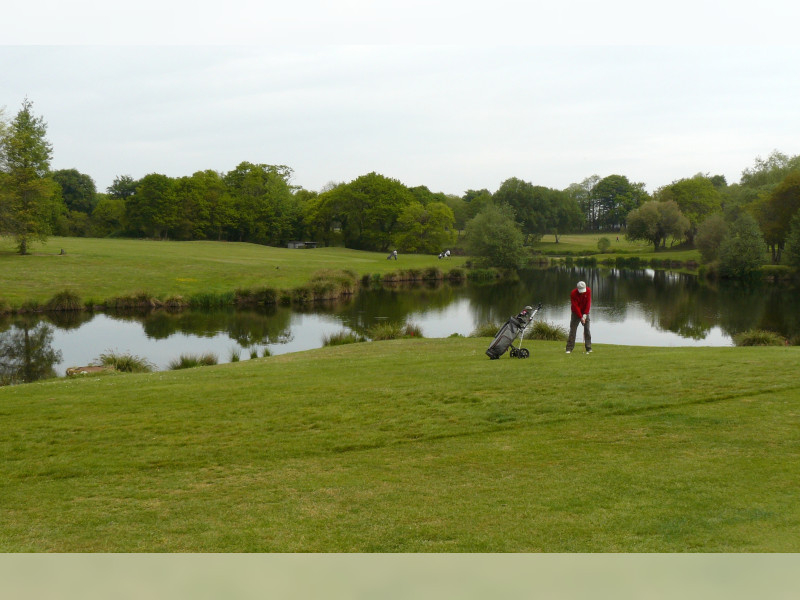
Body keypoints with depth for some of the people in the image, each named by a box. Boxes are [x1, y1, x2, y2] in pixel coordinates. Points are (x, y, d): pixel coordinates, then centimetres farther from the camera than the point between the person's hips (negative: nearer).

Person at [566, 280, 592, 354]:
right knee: (573, 330, -6)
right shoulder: (573, 294, -21)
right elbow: (575, 306, -21)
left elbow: (588, 303, -11)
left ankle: (589, 348, -1)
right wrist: (581, 317, -25)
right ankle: (569, 348, -5)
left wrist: (585, 315, -16)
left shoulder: (588, 291, -12)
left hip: (585, 312, 2)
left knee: (587, 330, -4)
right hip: (576, 313, -2)